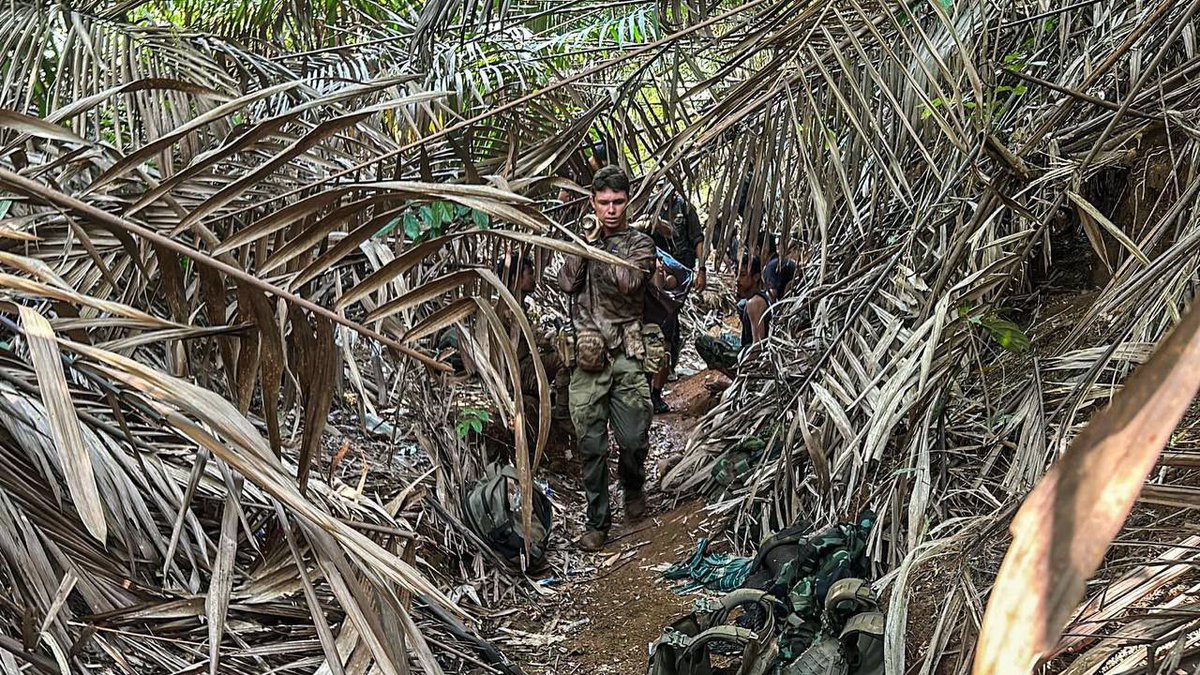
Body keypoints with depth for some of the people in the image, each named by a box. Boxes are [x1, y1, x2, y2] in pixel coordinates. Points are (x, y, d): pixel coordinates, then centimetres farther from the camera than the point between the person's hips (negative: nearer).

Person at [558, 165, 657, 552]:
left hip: (627, 358, -2)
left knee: (633, 439, 0)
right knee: (591, 444, 3)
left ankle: (633, 489, 33)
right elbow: (566, 283, -2)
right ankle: (597, 521, 14)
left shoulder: (640, 244, 5)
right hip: (588, 358, 2)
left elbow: (628, 281, -15)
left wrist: (598, 248, -8)